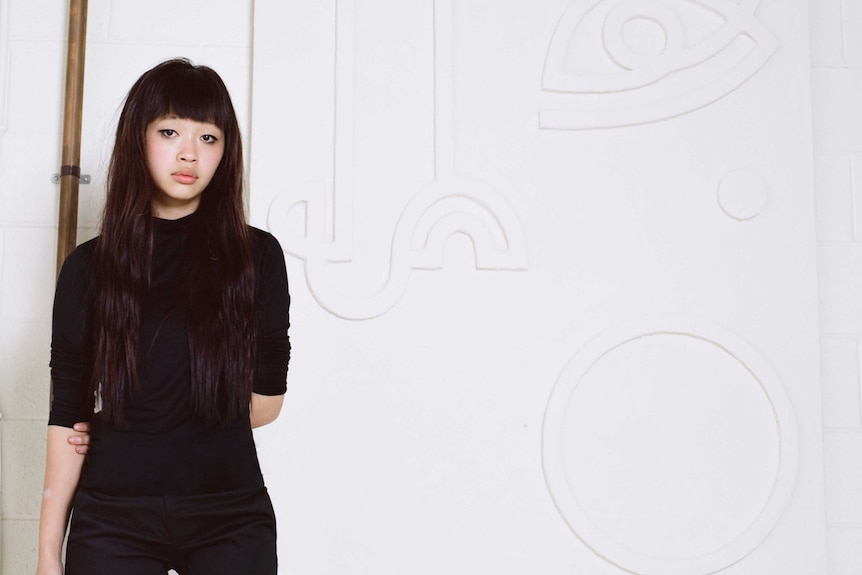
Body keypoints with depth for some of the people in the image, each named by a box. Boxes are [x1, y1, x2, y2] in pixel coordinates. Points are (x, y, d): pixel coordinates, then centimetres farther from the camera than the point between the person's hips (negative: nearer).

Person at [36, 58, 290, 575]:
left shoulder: (257, 256, 0)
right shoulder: (89, 266, 2)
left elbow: (266, 400, 2)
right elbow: (67, 414, 0)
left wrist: (122, 429, 2)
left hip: (232, 517, 0)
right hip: (114, 519, 1)